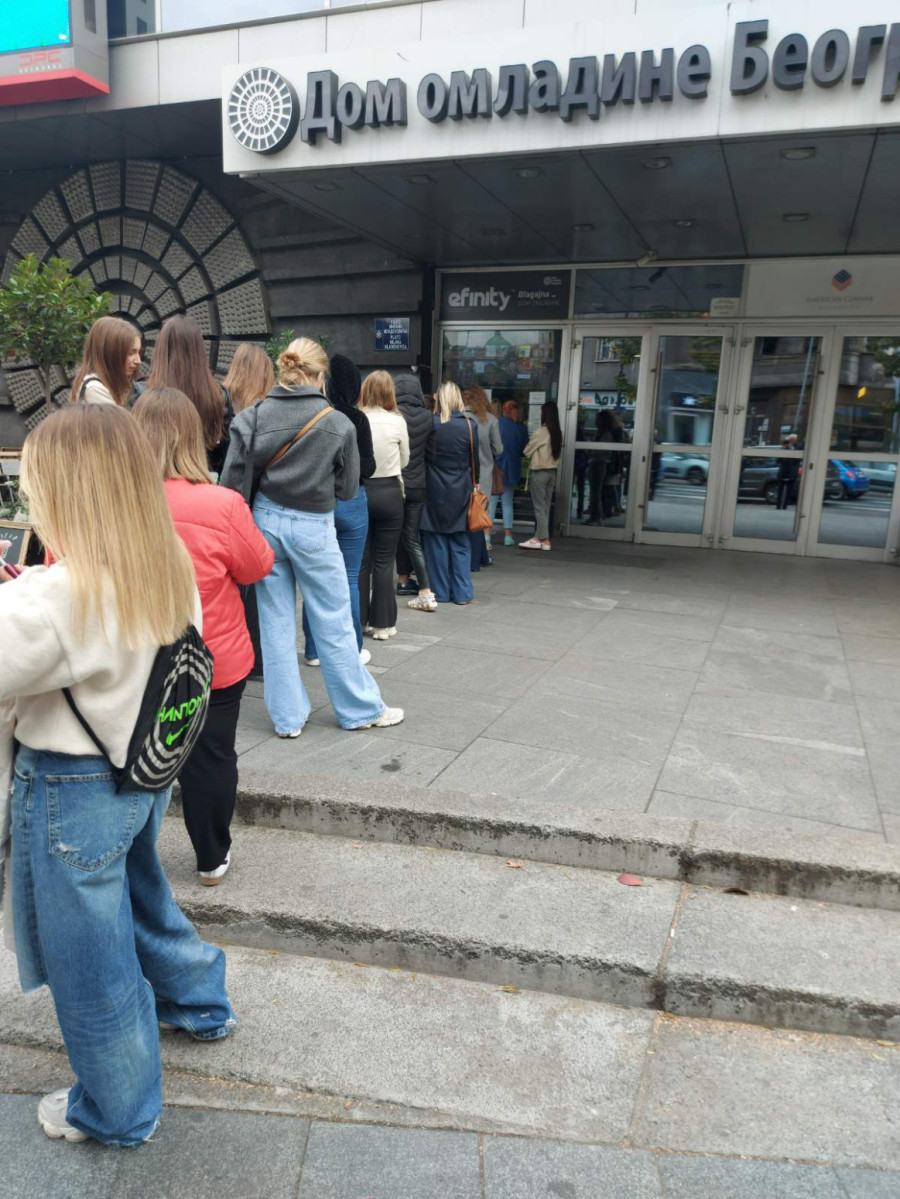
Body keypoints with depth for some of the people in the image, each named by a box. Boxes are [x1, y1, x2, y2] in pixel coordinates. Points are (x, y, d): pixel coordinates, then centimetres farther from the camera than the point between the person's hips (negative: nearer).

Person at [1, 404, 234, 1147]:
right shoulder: (171, 572, -6)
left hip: (71, 790, -7)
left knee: (88, 959, 14)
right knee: (142, 897, 31)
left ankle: (116, 1113, 36)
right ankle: (199, 1003, 53)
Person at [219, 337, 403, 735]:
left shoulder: (253, 416, -5)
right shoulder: (337, 424, -9)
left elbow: (233, 481, -5)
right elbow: (347, 488, -1)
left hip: (266, 520, 2)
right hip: (313, 526, -2)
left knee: (276, 623, 10)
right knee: (334, 624, 9)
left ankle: (287, 716, 19)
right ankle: (361, 708, 21)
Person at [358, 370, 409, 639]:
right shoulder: (397, 421, -7)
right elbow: (404, 460, 6)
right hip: (388, 492, -1)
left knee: (360, 559, 11)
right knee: (384, 561, 6)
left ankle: (359, 619, 18)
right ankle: (382, 623, 11)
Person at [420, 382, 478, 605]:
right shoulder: (468, 425, -5)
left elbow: (423, 456, -1)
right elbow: (474, 460, 2)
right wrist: (473, 485, 13)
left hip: (435, 492, -1)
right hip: (460, 492, 1)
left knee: (436, 542, 8)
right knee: (460, 543, 9)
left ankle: (441, 592, 12)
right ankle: (462, 592, 10)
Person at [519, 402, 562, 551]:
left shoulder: (540, 432, -14)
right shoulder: (558, 433, 3)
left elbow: (526, 452, -4)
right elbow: (557, 452, 9)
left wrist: (520, 454, 16)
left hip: (539, 472, -6)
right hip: (552, 471, 6)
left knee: (540, 507, -2)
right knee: (545, 507, 9)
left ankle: (544, 540, -2)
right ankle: (538, 537, 12)